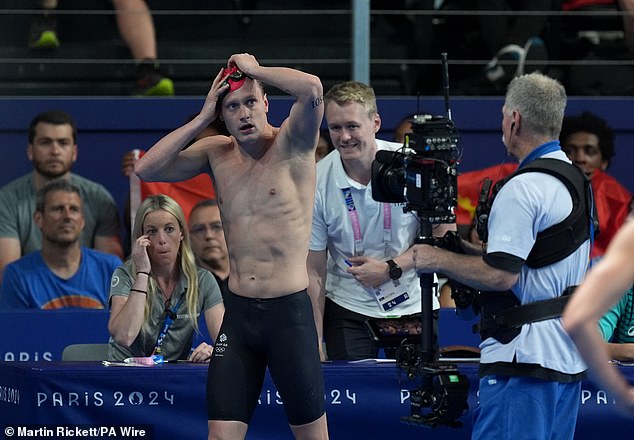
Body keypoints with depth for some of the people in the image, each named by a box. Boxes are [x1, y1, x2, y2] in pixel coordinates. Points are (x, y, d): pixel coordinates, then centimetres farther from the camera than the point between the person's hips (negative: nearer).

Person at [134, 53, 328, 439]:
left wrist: (255, 69, -10)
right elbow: (146, 169, 4)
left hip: (289, 310, -4)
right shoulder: (217, 154, 10)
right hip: (237, 314, 5)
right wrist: (202, 119, -1)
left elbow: (312, 89, -25)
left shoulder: (292, 144, -6)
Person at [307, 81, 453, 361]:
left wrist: (391, 269, -15)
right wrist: (315, 343, -9)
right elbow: (314, 272, -6)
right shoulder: (317, 182, -11)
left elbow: (443, 233, -3)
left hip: (412, 304, 0)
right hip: (348, 310, 0)